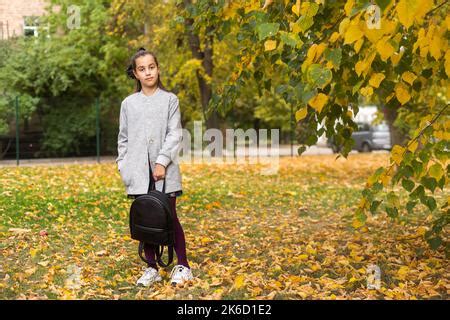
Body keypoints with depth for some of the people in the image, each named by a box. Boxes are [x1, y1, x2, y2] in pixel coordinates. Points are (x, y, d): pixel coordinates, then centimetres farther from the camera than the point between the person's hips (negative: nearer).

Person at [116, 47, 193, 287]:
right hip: (139, 172, 2)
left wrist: (162, 161, -13)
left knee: (169, 217, -1)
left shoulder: (169, 99, 3)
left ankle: (182, 266, 10)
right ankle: (151, 268, 14)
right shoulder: (128, 103, 10)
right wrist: (123, 165, 4)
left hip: (164, 170, -2)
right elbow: (123, 138, 14)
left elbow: (174, 134, -3)